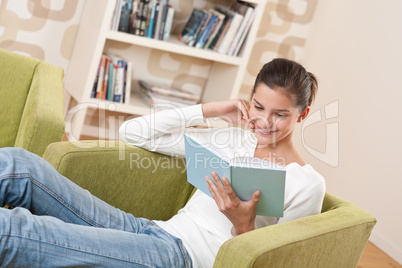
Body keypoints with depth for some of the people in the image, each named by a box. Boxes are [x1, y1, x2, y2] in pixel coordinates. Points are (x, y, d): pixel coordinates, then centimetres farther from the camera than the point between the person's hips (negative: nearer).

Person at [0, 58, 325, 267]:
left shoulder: (307, 185, 3)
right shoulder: (232, 138, 17)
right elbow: (133, 132, 15)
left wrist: (243, 225, -19)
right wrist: (213, 109, 10)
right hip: (150, 229, 6)